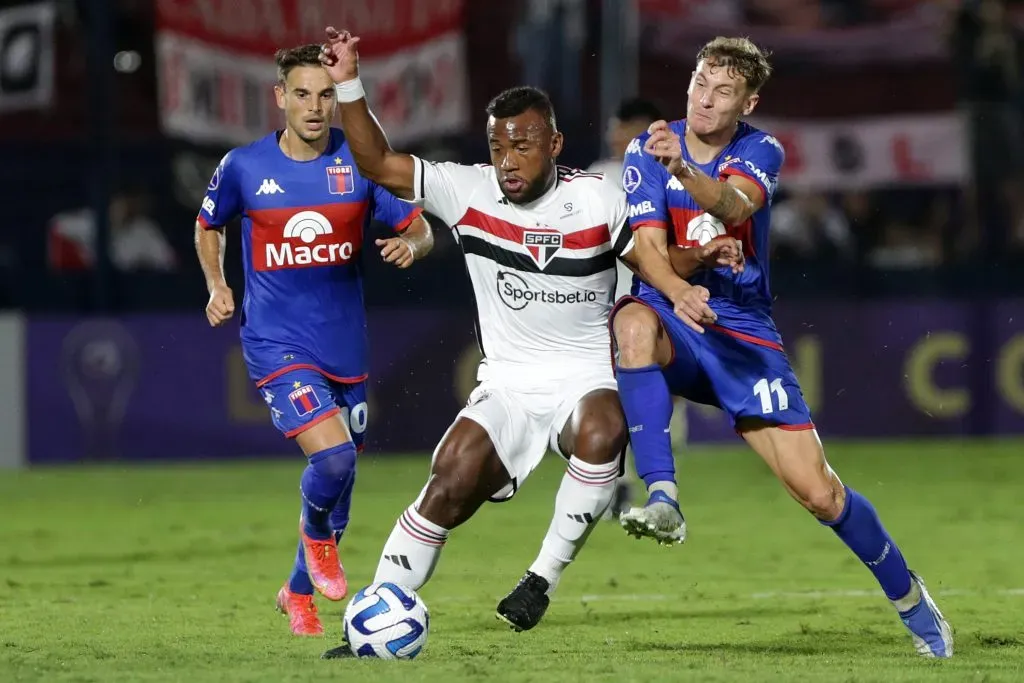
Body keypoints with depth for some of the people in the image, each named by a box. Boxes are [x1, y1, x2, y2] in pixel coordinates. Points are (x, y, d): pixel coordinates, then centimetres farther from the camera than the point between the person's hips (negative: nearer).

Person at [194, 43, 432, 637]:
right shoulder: (243, 167, -4)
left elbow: (421, 230, 2)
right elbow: (209, 226, 15)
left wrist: (409, 244, -21)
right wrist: (216, 285, -1)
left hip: (345, 344, 3)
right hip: (277, 342, -3)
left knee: (342, 473, 12)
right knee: (333, 456, -24)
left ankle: (300, 592, 37)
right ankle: (317, 534, 10)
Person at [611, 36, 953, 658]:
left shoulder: (761, 152, -6)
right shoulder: (649, 152, -4)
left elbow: (734, 207, -29)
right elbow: (648, 244, -14)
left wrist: (684, 170, -50)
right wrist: (677, 291, -36)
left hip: (744, 334, 0)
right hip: (675, 324, 0)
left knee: (818, 492, -6)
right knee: (635, 322, -39)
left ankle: (910, 598, 17)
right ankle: (663, 502, -40)